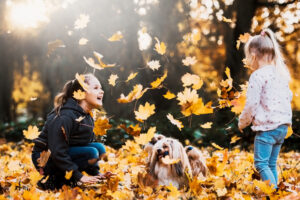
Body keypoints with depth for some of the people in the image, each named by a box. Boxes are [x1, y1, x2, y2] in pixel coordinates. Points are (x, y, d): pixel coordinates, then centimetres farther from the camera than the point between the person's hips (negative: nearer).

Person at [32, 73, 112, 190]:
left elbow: (88, 143, 14)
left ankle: (64, 178, -1)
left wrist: (95, 173, 3)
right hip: (44, 158, -9)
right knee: (91, 153, -24)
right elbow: (57, 153, -26)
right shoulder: (64, 117, -24)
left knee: (99, 148, -6)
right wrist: (79, 176, -25)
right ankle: (53, 179, -13)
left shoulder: (87, 117, 5)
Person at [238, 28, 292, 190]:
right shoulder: (281, 73, 12)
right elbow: (289, 96, 21)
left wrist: (242, 122, 1)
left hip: (266, 126, -8)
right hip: (283, 125, 8)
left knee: (261, 163, -4)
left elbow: (251, 104, -14)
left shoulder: (257, 76, -13)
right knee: (271, 163, 15)